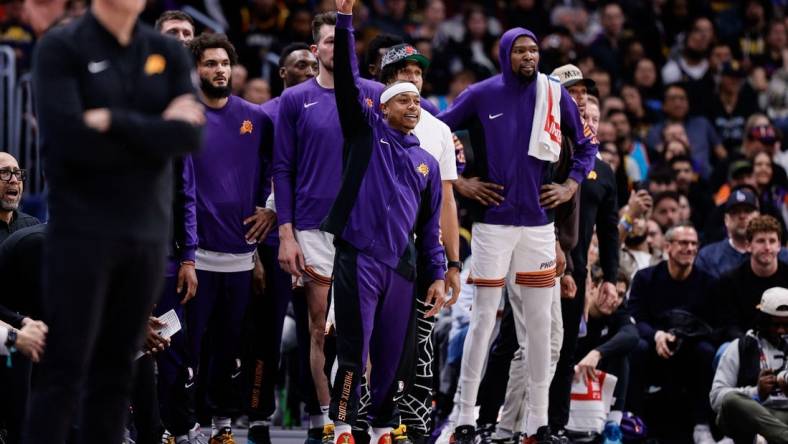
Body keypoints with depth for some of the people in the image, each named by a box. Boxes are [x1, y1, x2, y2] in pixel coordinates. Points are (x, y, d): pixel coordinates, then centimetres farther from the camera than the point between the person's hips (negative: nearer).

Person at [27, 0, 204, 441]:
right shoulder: (61, 48, -4)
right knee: (65, 373, -6)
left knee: (116, 373, 6)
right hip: (82, 231, -4)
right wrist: (157, 132, -8)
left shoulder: (168, 53, 8)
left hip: (147, 233, 4)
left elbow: (192, 136, -4)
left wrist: (114, 121, -14)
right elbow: (71, 139, -16)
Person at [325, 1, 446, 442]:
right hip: (358, 259, -4)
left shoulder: (427, 162, 18)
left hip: (402, 266, 4)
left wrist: (437, 274, 11)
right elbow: (348, 80, -4)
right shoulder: (368, 132, 7)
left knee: (391, 355, 6)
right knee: (353, 350, -7)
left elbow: (430, 225, 19)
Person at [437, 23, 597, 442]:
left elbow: (586, 145, 15)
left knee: (539, 321, 5)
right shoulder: (481, 95, -3)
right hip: (492, 221, -3)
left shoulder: (556, 96, 3)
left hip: (538, 223, 3)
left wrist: (571, 185, 3)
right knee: (483, 320, -3)